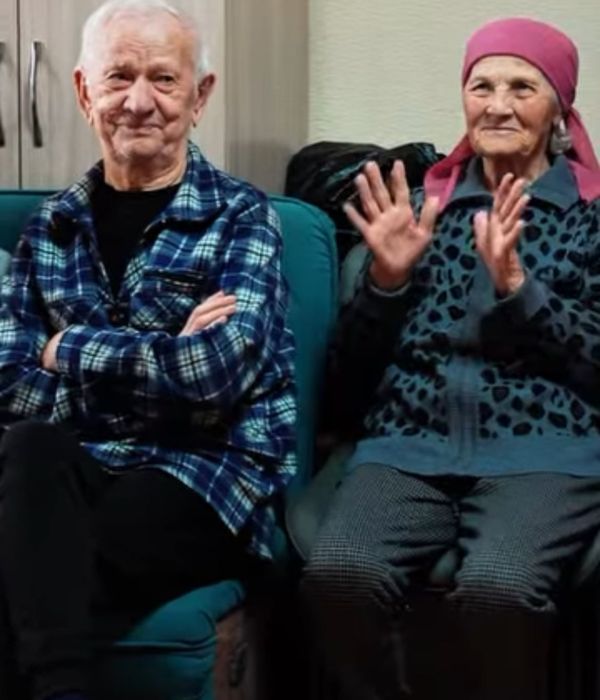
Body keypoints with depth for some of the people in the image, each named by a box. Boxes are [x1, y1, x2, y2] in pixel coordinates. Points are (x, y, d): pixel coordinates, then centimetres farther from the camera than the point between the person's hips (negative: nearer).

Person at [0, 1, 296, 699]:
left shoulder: (241, 217, 1)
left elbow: (216, 371, -15)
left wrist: (68, 349, -6)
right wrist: (163, 359, -12)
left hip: (210, 474, -3)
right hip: (75, 467, 4)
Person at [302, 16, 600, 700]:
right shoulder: (423, 204, 18)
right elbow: (350, 378, 14)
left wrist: (516, 286, -11)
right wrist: (386, 278, -2)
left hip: (542, 448, -2)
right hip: (410, 445, 2)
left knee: (497, 589, -34)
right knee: (338, 573, -29)